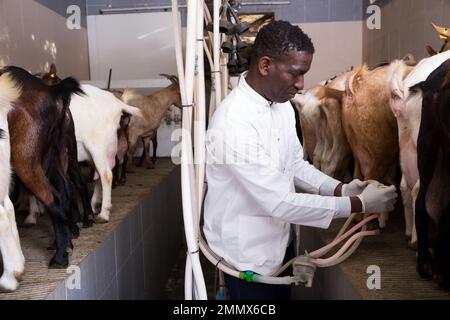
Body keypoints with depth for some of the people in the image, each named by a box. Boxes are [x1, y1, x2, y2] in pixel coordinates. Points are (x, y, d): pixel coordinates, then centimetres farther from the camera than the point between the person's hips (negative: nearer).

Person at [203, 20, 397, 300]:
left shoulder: (282, 105, -1)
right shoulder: (234, 123, -30)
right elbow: (279, 202, -30)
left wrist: (340, 189, -9)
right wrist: (358, 204, -25)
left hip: (280, 240, 8)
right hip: (247, 252, -8)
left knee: (283, 295, 24)